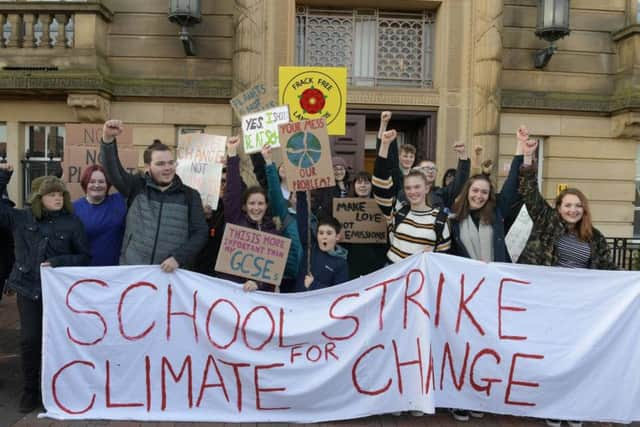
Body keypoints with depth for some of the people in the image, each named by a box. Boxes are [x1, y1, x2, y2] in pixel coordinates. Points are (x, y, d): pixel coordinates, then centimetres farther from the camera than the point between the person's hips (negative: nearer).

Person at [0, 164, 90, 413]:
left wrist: (58, 262, -15)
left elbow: (85, 257, -1)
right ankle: (30, 390, 19)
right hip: (28, 289, 1)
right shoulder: (21, 218, 4)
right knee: (29, 340, 0)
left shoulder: (72, 222, -2)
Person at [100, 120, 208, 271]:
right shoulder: (137, 187, 4)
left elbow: (200, 233, 0)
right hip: (132, 271, 1)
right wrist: (108, 139, -27)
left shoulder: (190, 196, 3)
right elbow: (113, 170, -11)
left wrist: (178, 258, -12)